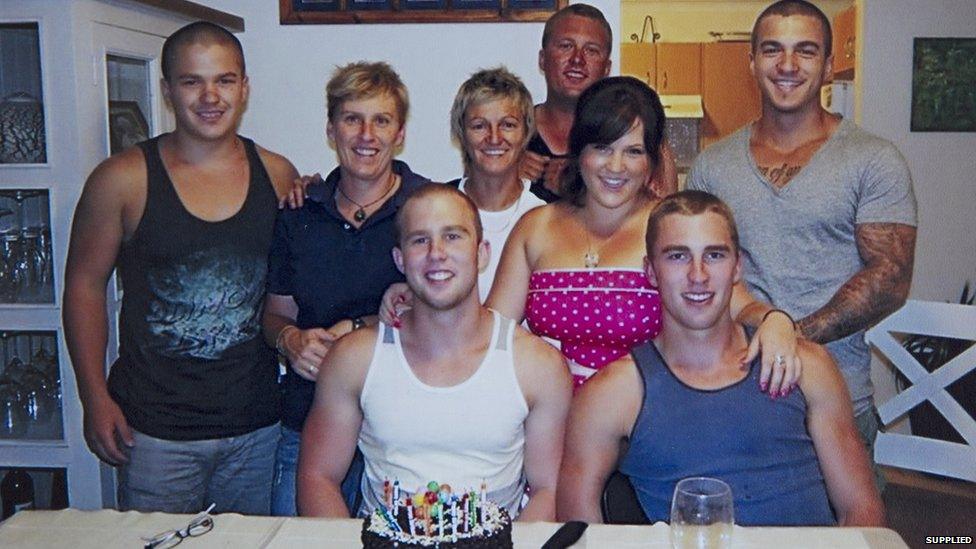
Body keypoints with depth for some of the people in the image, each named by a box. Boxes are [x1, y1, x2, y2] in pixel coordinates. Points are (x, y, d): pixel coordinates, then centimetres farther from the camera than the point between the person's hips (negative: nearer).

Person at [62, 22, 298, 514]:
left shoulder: (279, 177, 2)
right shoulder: (122, 180, -6)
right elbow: (85, 284, -1)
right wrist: (94, 397, -4)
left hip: (258, 426, 3)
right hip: (155, 430, -2)